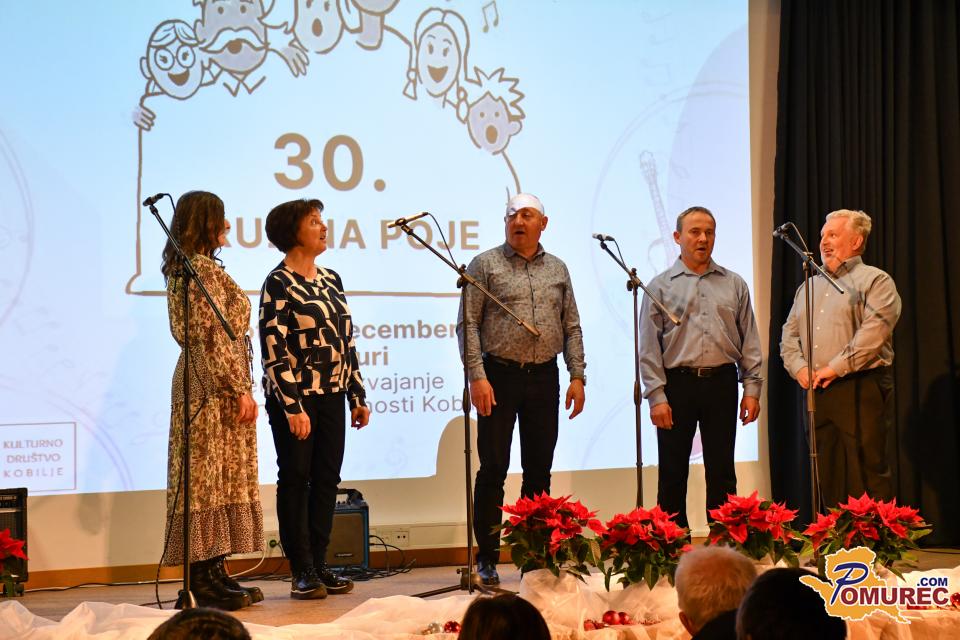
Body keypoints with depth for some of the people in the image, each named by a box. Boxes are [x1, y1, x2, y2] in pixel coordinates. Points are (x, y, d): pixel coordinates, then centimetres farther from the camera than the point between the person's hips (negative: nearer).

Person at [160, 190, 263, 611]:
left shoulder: (183, 269, 16)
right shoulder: (204, 269, -14)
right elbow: (214, 338, -19)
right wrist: (241, 389, -18)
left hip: (201, 382, 10)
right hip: (216, 384, -10)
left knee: (209, 476, 10)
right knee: (213, 475, -8)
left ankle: (212, 574, 14)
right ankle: (207, 581, -5)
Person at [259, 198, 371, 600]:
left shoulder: (331, 279, 12)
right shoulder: (279, 284, -9)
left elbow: (347, 341, 16)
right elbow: (273, 351, -14)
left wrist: (358, 395, 12)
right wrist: (293, 407, -19)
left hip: (332, 396, 7)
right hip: (295, 397, -7)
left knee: (327, 479, 7)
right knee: (296, 479, 0)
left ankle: (319, 565, 15)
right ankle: (302, 571, 5)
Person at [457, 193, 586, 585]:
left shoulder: (557, 269, 12)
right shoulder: (485, 265, 0)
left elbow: (572, 327, 13)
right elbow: (467, 324, -5)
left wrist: (577, 376, 5)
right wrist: (477, 376, -14)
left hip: (544, 377, 4)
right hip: (499, 375, -4)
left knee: (539, 471, 8)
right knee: (493, 469, -2)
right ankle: (487, 559, 3)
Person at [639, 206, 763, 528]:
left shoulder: (734, 284, 10)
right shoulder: (661, 286, 3)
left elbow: (749, 340, 10)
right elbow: (649, 347, -1)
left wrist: (752, 387, 2)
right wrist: (657, 396, -8)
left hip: (721, 382, 2)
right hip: (677, 383, -2)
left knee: (722, 472, 5)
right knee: (673, 472, 3)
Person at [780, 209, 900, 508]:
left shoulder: (875, 281, 1)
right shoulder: (809, 287, 22)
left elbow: (873, 333, -13)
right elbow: (789, 335, 18)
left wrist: (835, 368, -16)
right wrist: (799, 368, 0)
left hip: (861, 390, -6)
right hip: (817, 393, 6)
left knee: (867, 474, -8)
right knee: (827, 476, 7)